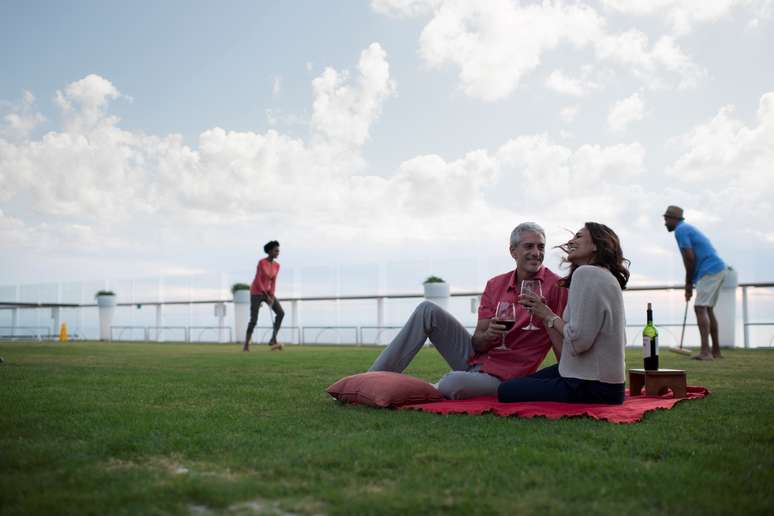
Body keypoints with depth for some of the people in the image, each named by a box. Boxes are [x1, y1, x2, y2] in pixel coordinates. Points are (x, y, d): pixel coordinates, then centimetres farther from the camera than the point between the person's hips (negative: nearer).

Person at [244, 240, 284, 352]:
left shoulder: (277, 265, 1)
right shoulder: (261, 262, -20)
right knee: (254, 320, -10)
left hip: (267, 292, 6)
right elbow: (258, 281, -20)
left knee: (281, 312, -14)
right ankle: (246, 345, 8)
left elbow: (273, 282, 4)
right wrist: (267, 297, -22)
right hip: (256, 292, -6)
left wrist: (272, 297, -10)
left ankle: (273, 339, -10)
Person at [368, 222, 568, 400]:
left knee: (452, 383, -37)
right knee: (428, 310, -8)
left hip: (501, 378, -6)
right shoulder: (495, 285, 4)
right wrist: (487, 336, -21)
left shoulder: (555, 286, -10)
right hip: (474, 357, 6)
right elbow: (477, 344, 1)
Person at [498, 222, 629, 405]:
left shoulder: (586, 273, -16)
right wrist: (542, 313, 7)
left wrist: (550, 316, -8)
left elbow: (578, 341, -24)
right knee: (523, 383, 24)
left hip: (592, 389, -10)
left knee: (507, 391, 1)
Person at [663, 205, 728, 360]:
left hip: (710, 271, -10)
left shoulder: (680, 230, -8)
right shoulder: (688, 228, 23)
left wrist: (689, 283, -2)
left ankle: (705, 351, -21)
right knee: (708, 309, 15)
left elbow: (690, 259, -13)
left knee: (700, 308, -14)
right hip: (718, 269, 10)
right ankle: (716, 351, 19)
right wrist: (689, 285, 18)